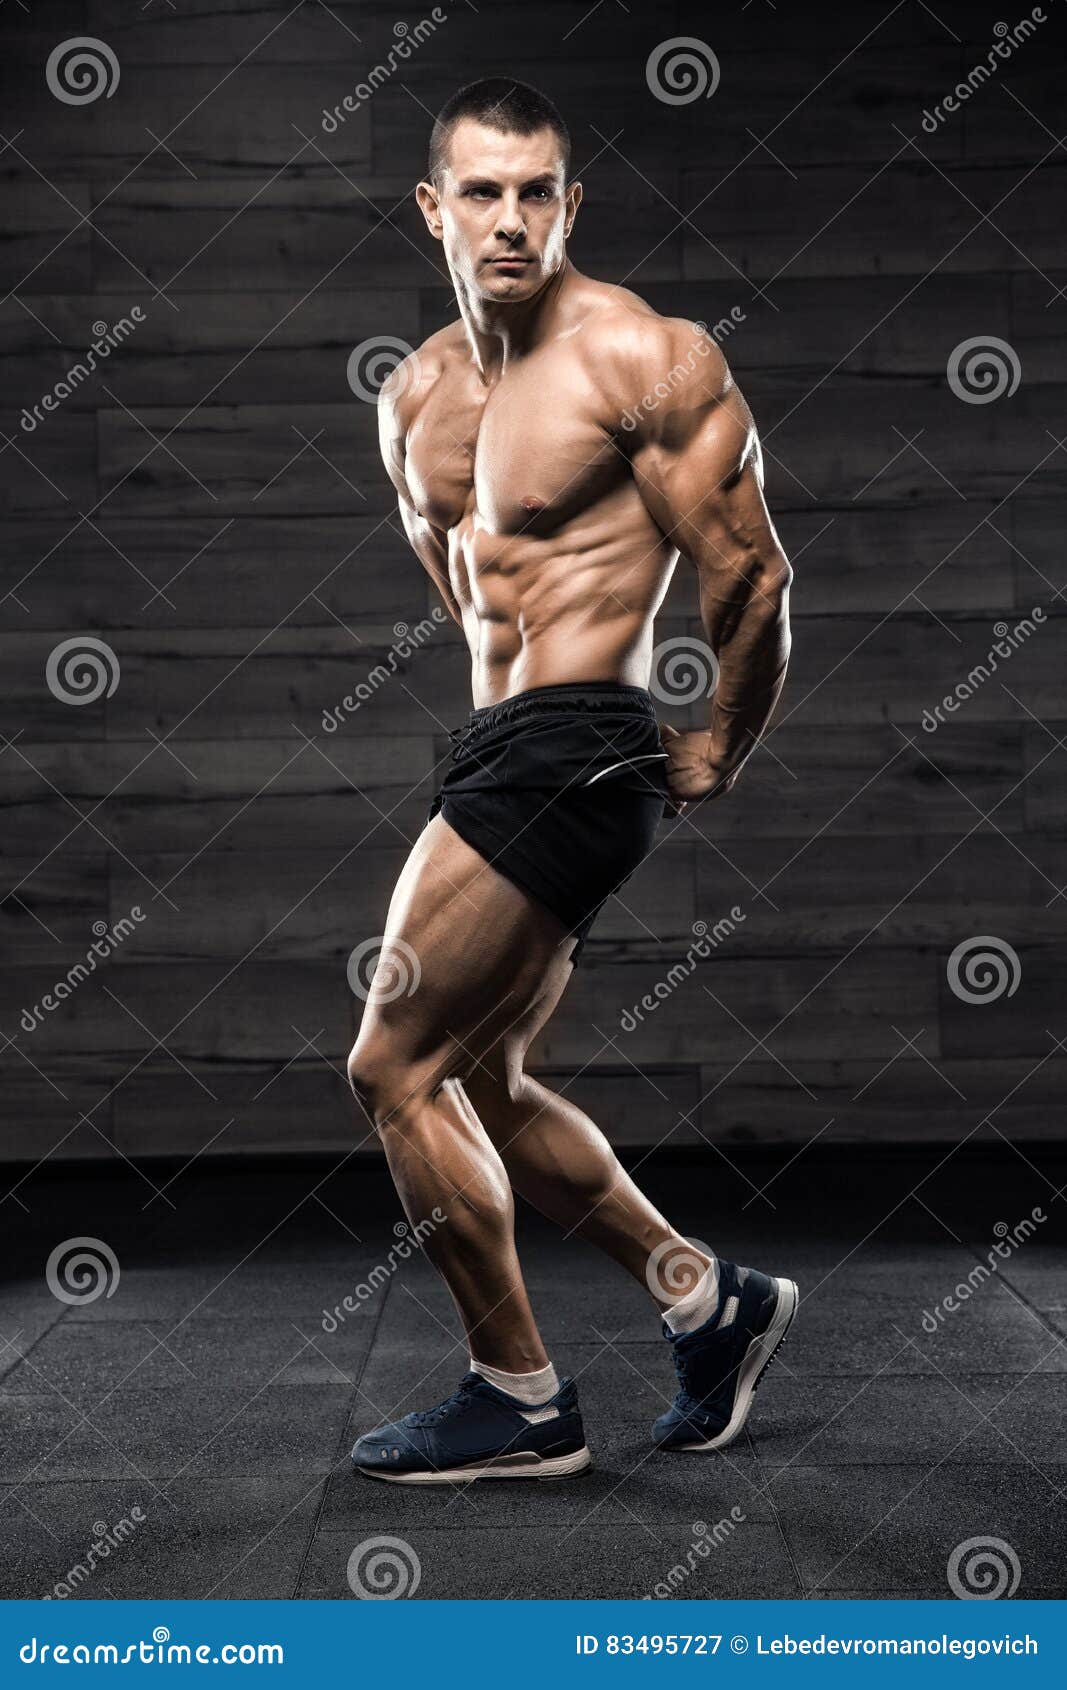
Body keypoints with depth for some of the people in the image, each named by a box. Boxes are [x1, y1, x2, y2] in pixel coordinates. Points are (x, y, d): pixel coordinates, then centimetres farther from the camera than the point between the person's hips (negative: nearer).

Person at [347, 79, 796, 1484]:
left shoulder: (644, 356, -11)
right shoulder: (415, 394, 12)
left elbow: (751, 577, -10)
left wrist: (721, 757, -2)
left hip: (575, 753, -9)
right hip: (502, 747, 9)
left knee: (395, 1069, -7)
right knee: (476, 1083, 16)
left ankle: (521, 1404, 6)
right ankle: (710, 1303, 28)